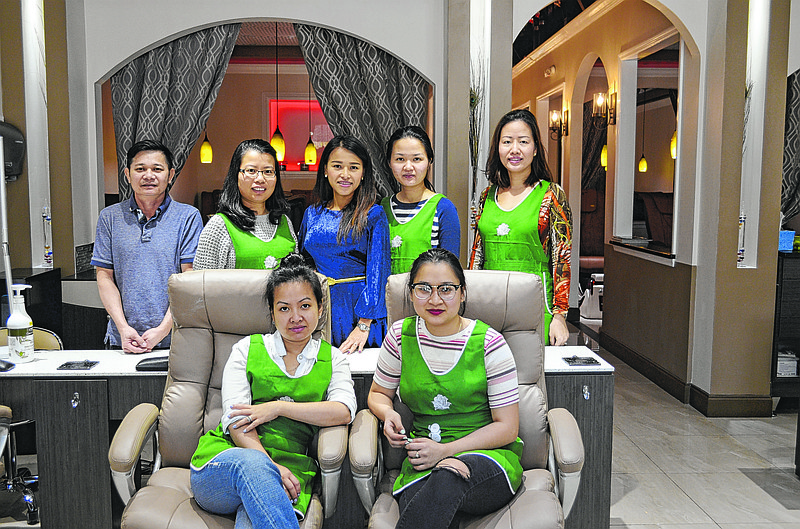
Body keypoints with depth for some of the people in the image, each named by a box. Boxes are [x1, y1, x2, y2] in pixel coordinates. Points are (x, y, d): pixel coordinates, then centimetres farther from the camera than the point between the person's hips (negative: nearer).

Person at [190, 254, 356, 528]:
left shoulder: (333, 359, 17)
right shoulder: (247, 349, 13)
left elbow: (344, 411, -2)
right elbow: (235, 418, 1)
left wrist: (278, 407, -8)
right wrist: (270, 467, -16)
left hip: (285, 475, -1)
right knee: (251, 464, -37)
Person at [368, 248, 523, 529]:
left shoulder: (489, 343, -5)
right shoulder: (400, 336, 4)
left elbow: (507, 427, -4)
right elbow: (378, 393, 20)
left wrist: (446, 450, -14)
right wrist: (388, 414, -4)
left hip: (487, 455, -1)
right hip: (424, 461, 1)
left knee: (449, 477, -37)